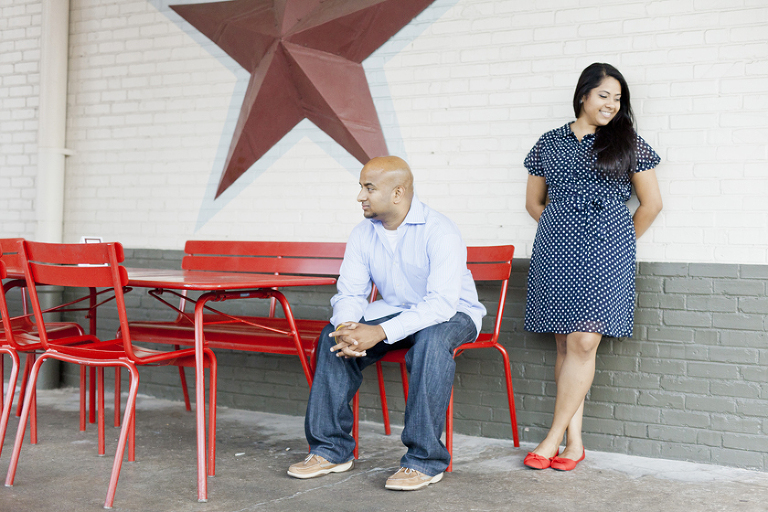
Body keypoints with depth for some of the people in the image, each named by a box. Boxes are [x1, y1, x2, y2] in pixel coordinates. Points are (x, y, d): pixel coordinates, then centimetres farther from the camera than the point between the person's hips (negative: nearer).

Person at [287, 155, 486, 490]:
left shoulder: (439, 231, -24)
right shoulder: (363, 234, -3)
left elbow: (442, 302, -33)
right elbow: (350, 293, -4)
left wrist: (379, 333, -40)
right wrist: (347, 326, -29)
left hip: (453, 314, -6)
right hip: (393, 311, 6)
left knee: (431, 340, -38)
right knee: (334, 336, -15)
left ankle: (425, 460, -29)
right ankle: (331, 449, -6)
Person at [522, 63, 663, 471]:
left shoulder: (628, 143, 8)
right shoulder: (550, 143, 12)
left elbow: (651, 203, 9)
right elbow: (534, 202, 19)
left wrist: (621, 242, 11)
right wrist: (563, 232, 13)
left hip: (606, 253, -2)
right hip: (556, 253, 2)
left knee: (584, 342, -11)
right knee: (566, 344, 1)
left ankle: (554, 437, -1)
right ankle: (574, 441, 8)